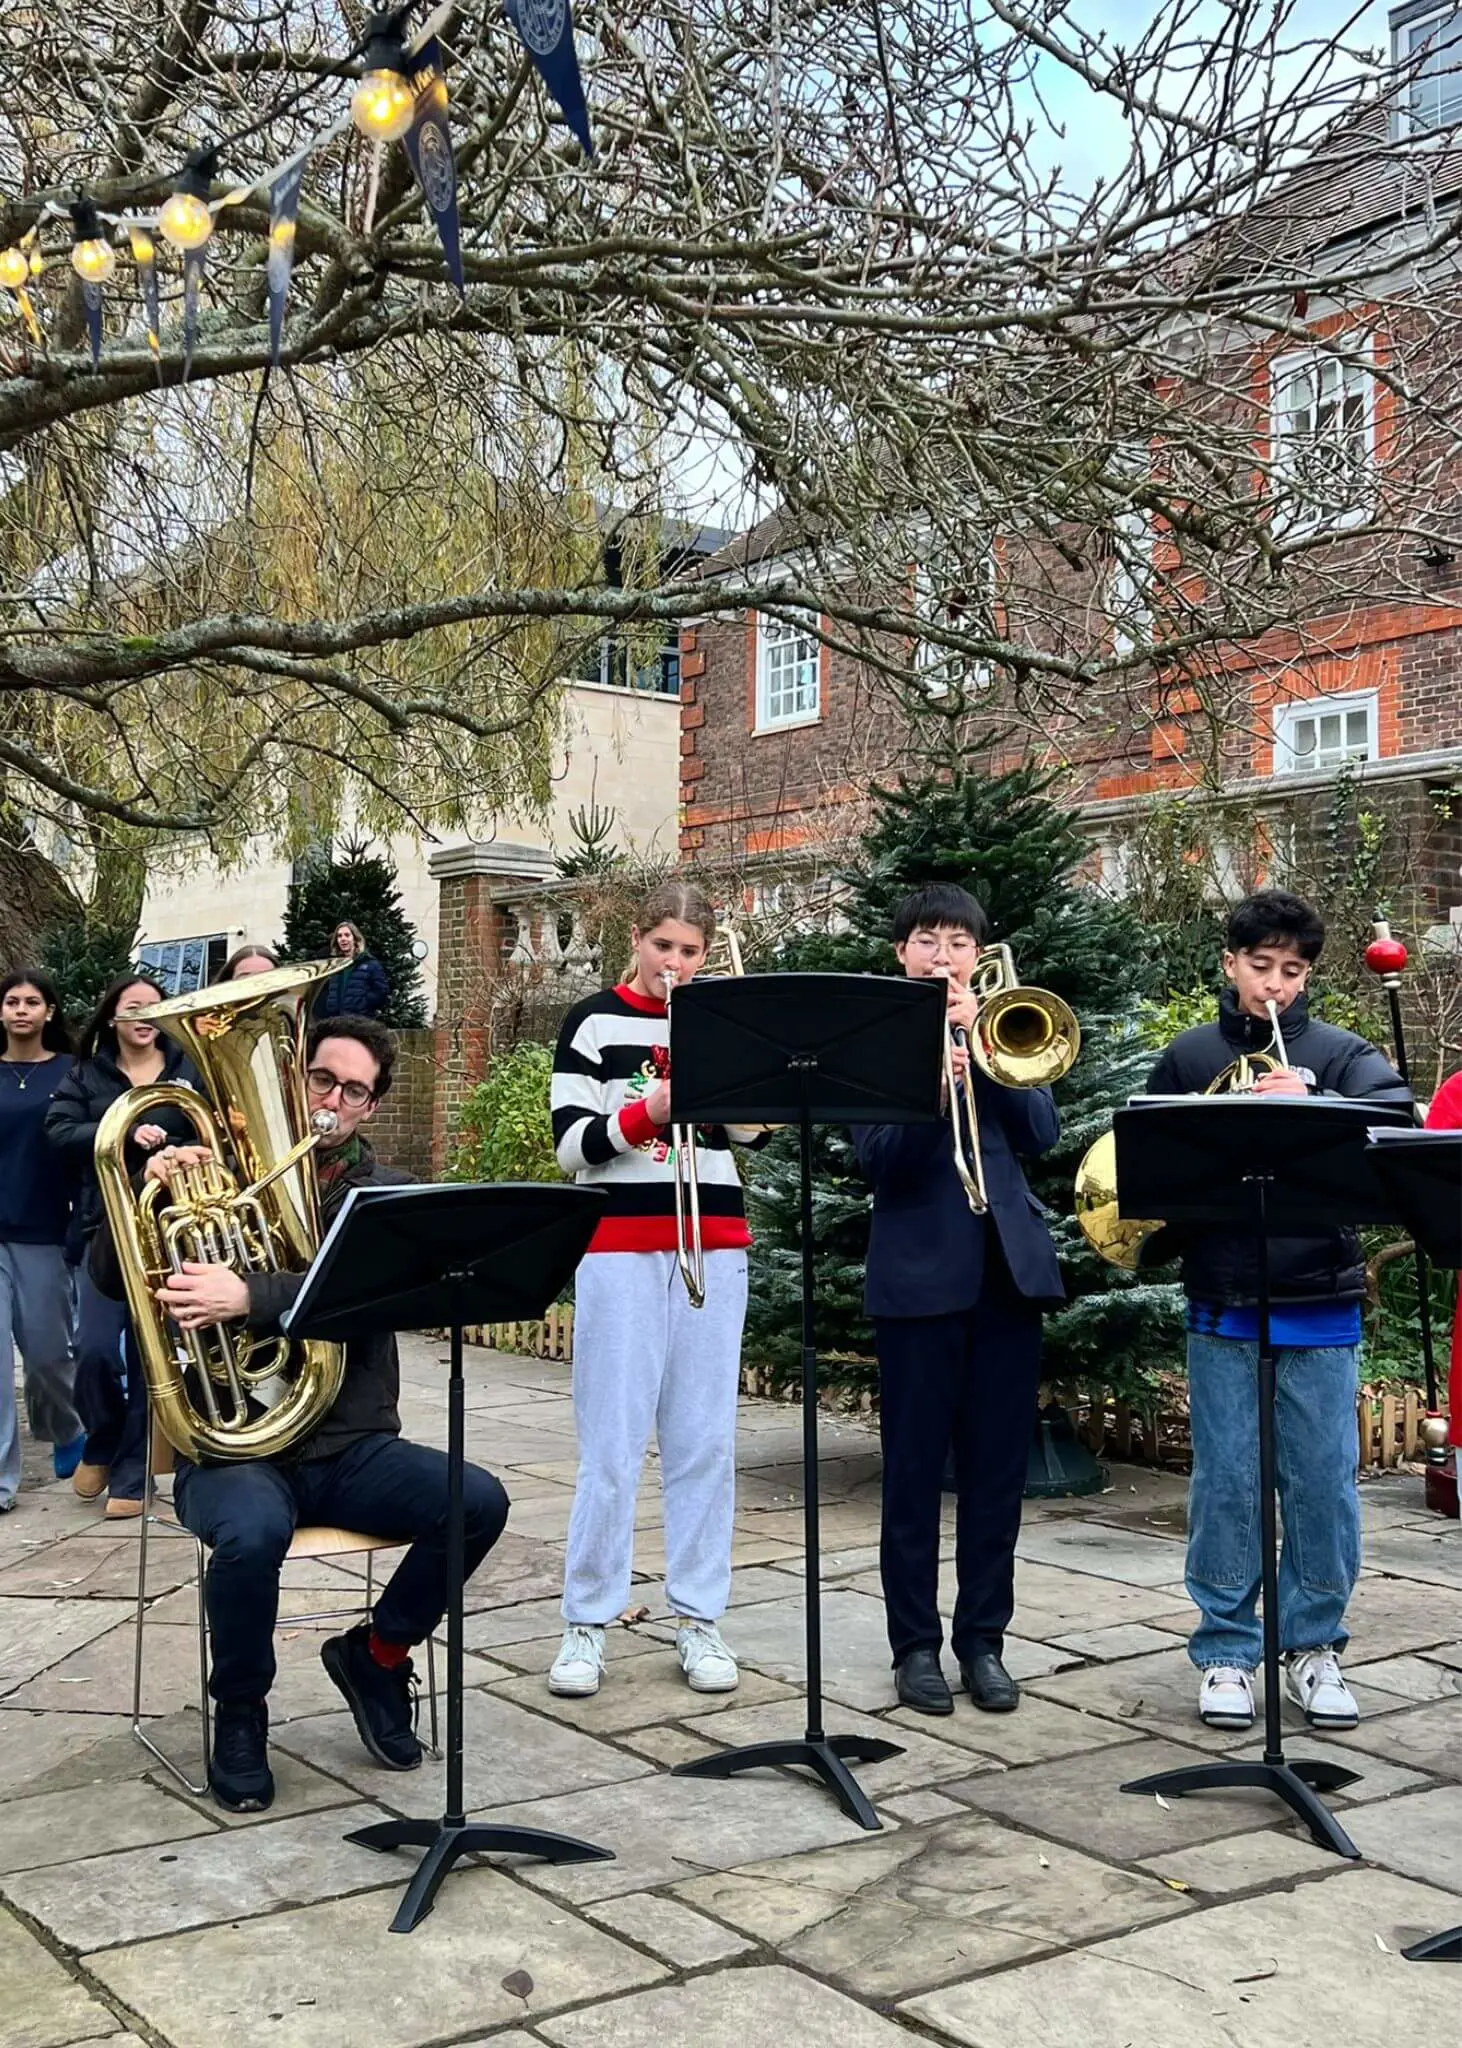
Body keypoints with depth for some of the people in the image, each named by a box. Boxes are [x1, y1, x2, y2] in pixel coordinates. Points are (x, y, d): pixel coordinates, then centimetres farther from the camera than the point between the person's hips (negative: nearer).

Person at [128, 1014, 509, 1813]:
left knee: (478, 1503, -21)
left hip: (351, 1449, 2)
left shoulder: (388, 1197, 6)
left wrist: (249, 1298, -31)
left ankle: (376, 1654, 8)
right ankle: (240, 1711, -3)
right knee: (254, 1532, -35)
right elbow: (113, 1278, 2)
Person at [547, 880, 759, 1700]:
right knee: (612, 1439, -3)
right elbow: (572, 1144, -5)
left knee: (706, 1438, 4)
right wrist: (647, 1112, -20)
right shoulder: (595, 1022, 2)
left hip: (715, 1243, 3)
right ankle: (587, 1623, 7)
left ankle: (698, 1618, 12)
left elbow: (754, 1132, 6)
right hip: (621, 1244, -3)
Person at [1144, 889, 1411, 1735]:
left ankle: (1315, 1645, 21)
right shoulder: (1189, 1056, 7)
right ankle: (1226, 1650, 18)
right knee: (1225, 1483, 5)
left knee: (1325, 1482, 5)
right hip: (1222, 1308, 1)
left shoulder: (1339, 1053, 3)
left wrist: (1313, 1108, -31)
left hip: (1320, 1307, 0)